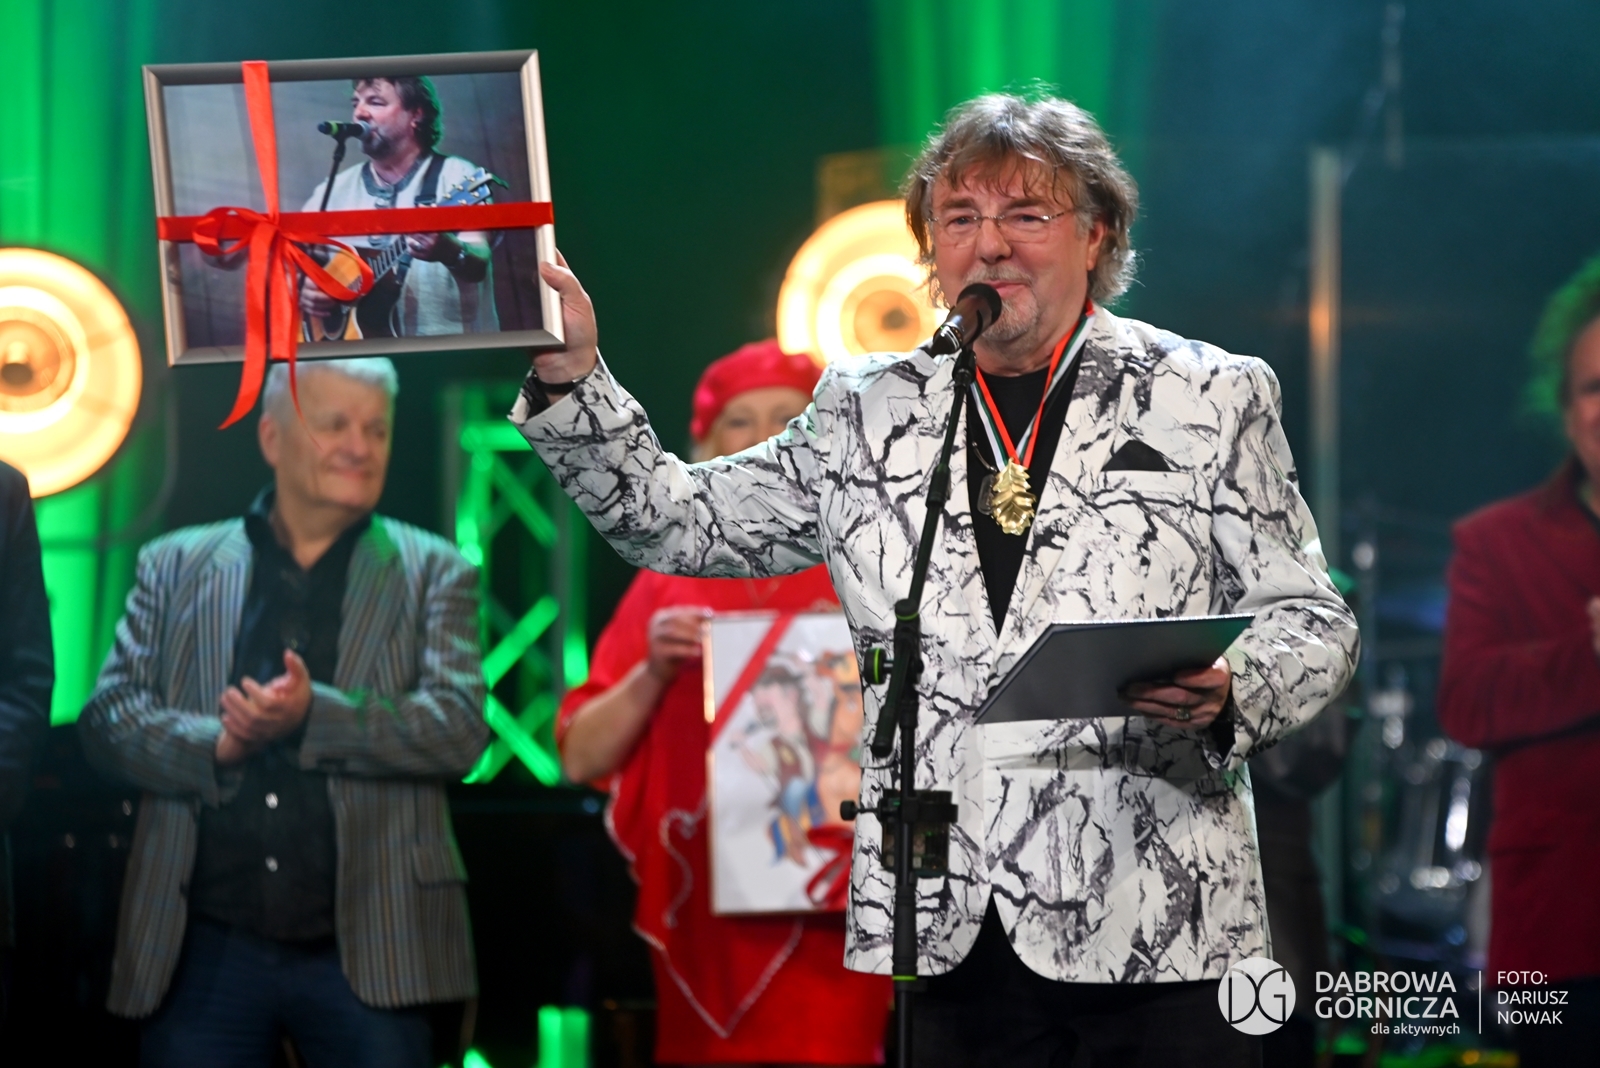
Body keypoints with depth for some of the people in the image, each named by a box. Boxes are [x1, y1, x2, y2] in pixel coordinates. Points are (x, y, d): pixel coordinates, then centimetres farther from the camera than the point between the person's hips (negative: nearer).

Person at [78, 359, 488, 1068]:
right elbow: (107, 716, 5)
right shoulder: (174, 567, 12)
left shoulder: (433, 575, 8)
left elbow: (460, 730, -4)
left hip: (363, 952, -1)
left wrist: (315, 715, -19)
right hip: (206, 948, 1)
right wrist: (214, 745, -15)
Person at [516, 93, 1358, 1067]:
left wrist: (1227, 695, -17)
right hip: (947, 932, 2)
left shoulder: (1209, 397, 5)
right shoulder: (868, 412, 13)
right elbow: (677, 523, 14)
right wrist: (573, 380, 0)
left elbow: (1311, 620, 5)